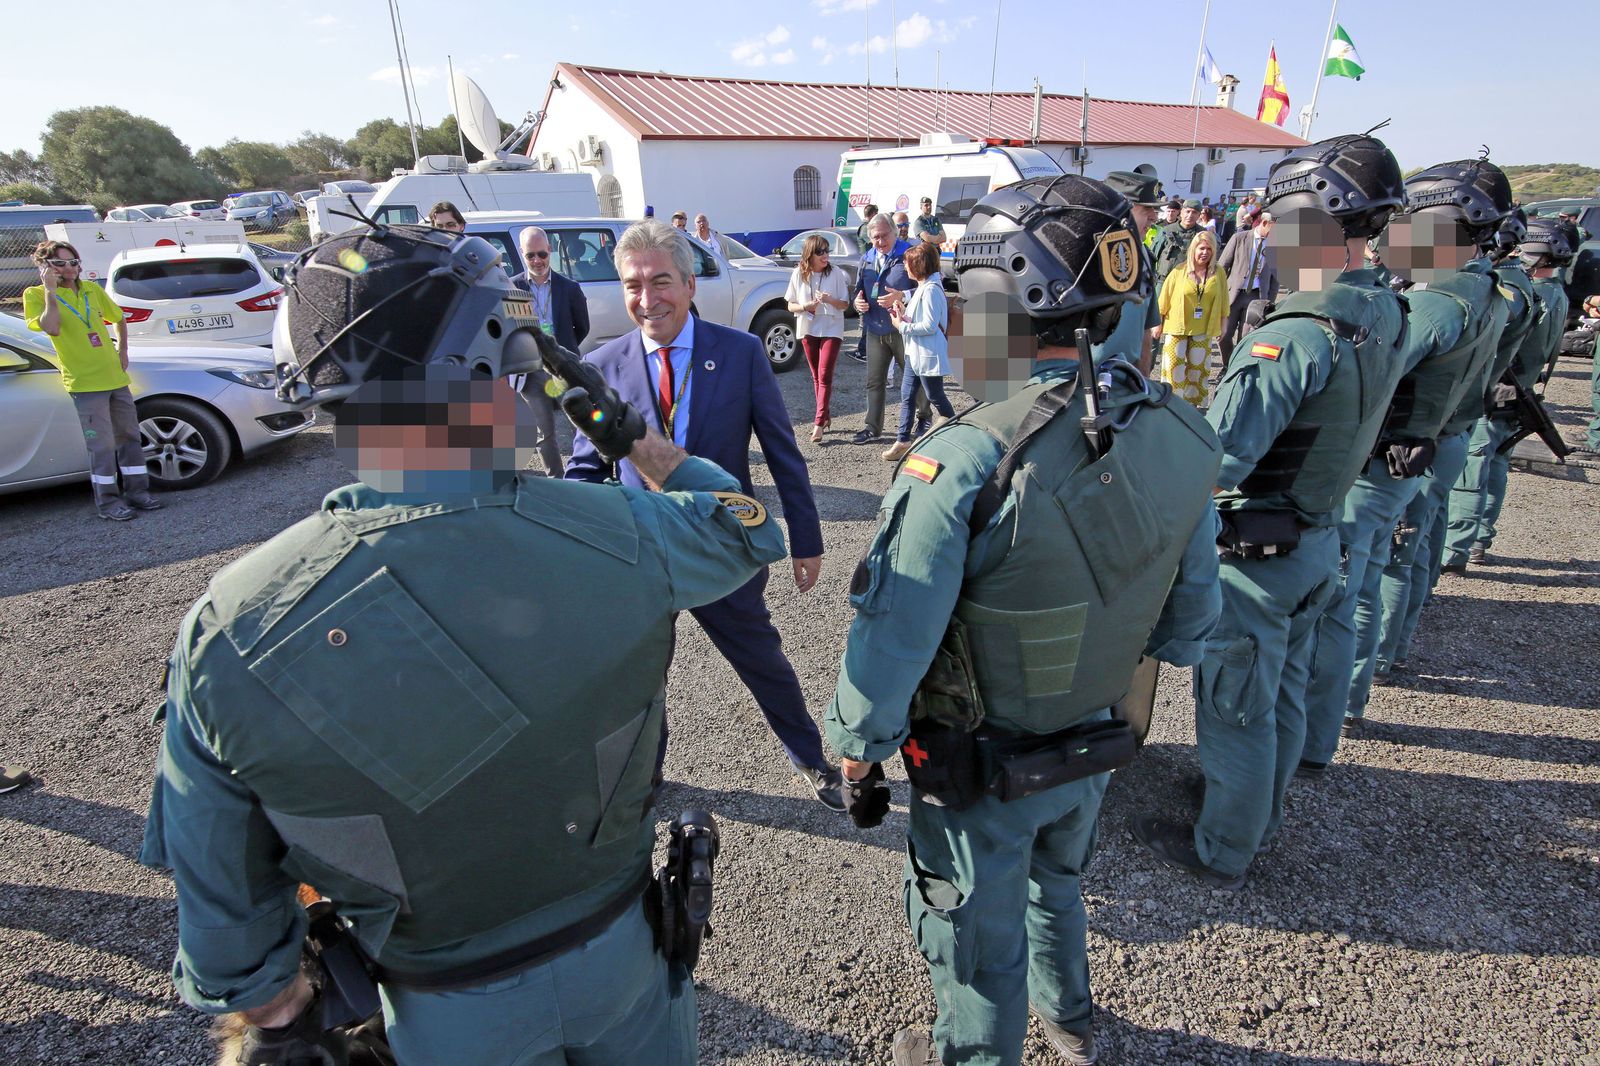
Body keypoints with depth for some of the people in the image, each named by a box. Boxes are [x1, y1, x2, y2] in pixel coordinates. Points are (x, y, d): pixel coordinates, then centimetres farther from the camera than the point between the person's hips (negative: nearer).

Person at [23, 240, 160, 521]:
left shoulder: (92, 290, 10)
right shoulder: (36, 295, -4)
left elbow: (119, 319, 25)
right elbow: (51, 328, -21)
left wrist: (122, 352, 16)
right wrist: (50, 290, -18)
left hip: (116, 377, 6)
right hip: (85, 383, -5)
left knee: (129, 437, 10)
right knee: (102, 445, -6)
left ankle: (137, 491, 20)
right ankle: (107, 501, 3)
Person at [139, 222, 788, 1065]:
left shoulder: (228, 632, -24)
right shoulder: (618, 536, -27)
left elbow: (223, 900, -12)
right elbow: (749, 529, -4)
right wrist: (628, 432, 10)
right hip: (621, 951, 0)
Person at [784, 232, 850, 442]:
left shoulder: (836, 274, -6)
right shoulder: (798, 275, -1)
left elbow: (845, 304, -2)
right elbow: (791, 305, 4)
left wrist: (830, 300, -22)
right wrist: (805, 307, -17)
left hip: (831, 329, -3)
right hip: (808, 330, 3)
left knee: (824, 376, -11)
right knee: (816, 376, 12)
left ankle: (819, 424, -14)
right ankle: (826, 415, 26)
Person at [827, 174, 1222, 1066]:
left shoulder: (964, 461, -33)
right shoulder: (1181, 436, -12)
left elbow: (893, 642, -27)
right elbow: (1192, 621, -1)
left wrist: (858, 752, -10)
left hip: (980, 766, -6)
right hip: (1099, 743, 6)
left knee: (980, 939, 22)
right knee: (1057, 880, 34)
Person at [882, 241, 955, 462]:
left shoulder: (931, 290, -20)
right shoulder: (922, 287, 13)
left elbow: (929, 326, -24)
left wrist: (902, 326, -16)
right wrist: (904, 315, 4)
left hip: (928, 354, -10)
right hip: (914, 352, 10)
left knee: (935, 398, 4)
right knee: (907, 396, 9)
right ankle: (903, 440, 14)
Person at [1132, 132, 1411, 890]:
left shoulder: (1298, 335, -27)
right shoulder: (1381, 315, 2)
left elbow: (1217, 464, -30)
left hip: (1256, 551, -9)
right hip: (1317, 539, 9)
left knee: (1233, 707, 8)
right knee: (1283, 693, 23)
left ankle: (1221, 854, 26)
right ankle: (1261, 814, 44)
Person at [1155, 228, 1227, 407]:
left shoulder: (1218, 273, 2)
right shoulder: (1179, 272, -4)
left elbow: (1223, 300, 7)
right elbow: (1164, 299, 0)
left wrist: (1223, 323, 7)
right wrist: (1158, 323, 2)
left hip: (1203, 329, 2)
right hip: (1177, 327, -2)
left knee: (1198, 366, 9)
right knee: (1174, 366, -4)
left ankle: (1194, 402, 21)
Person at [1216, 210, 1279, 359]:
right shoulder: (1240, 238, 1)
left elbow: (1275, 277, 11)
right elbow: (1222, 266, 2)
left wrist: (1270, 302, 6)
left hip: (1257, 297, 1)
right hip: (1233, 293, -1)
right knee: (1224, 335, 0)